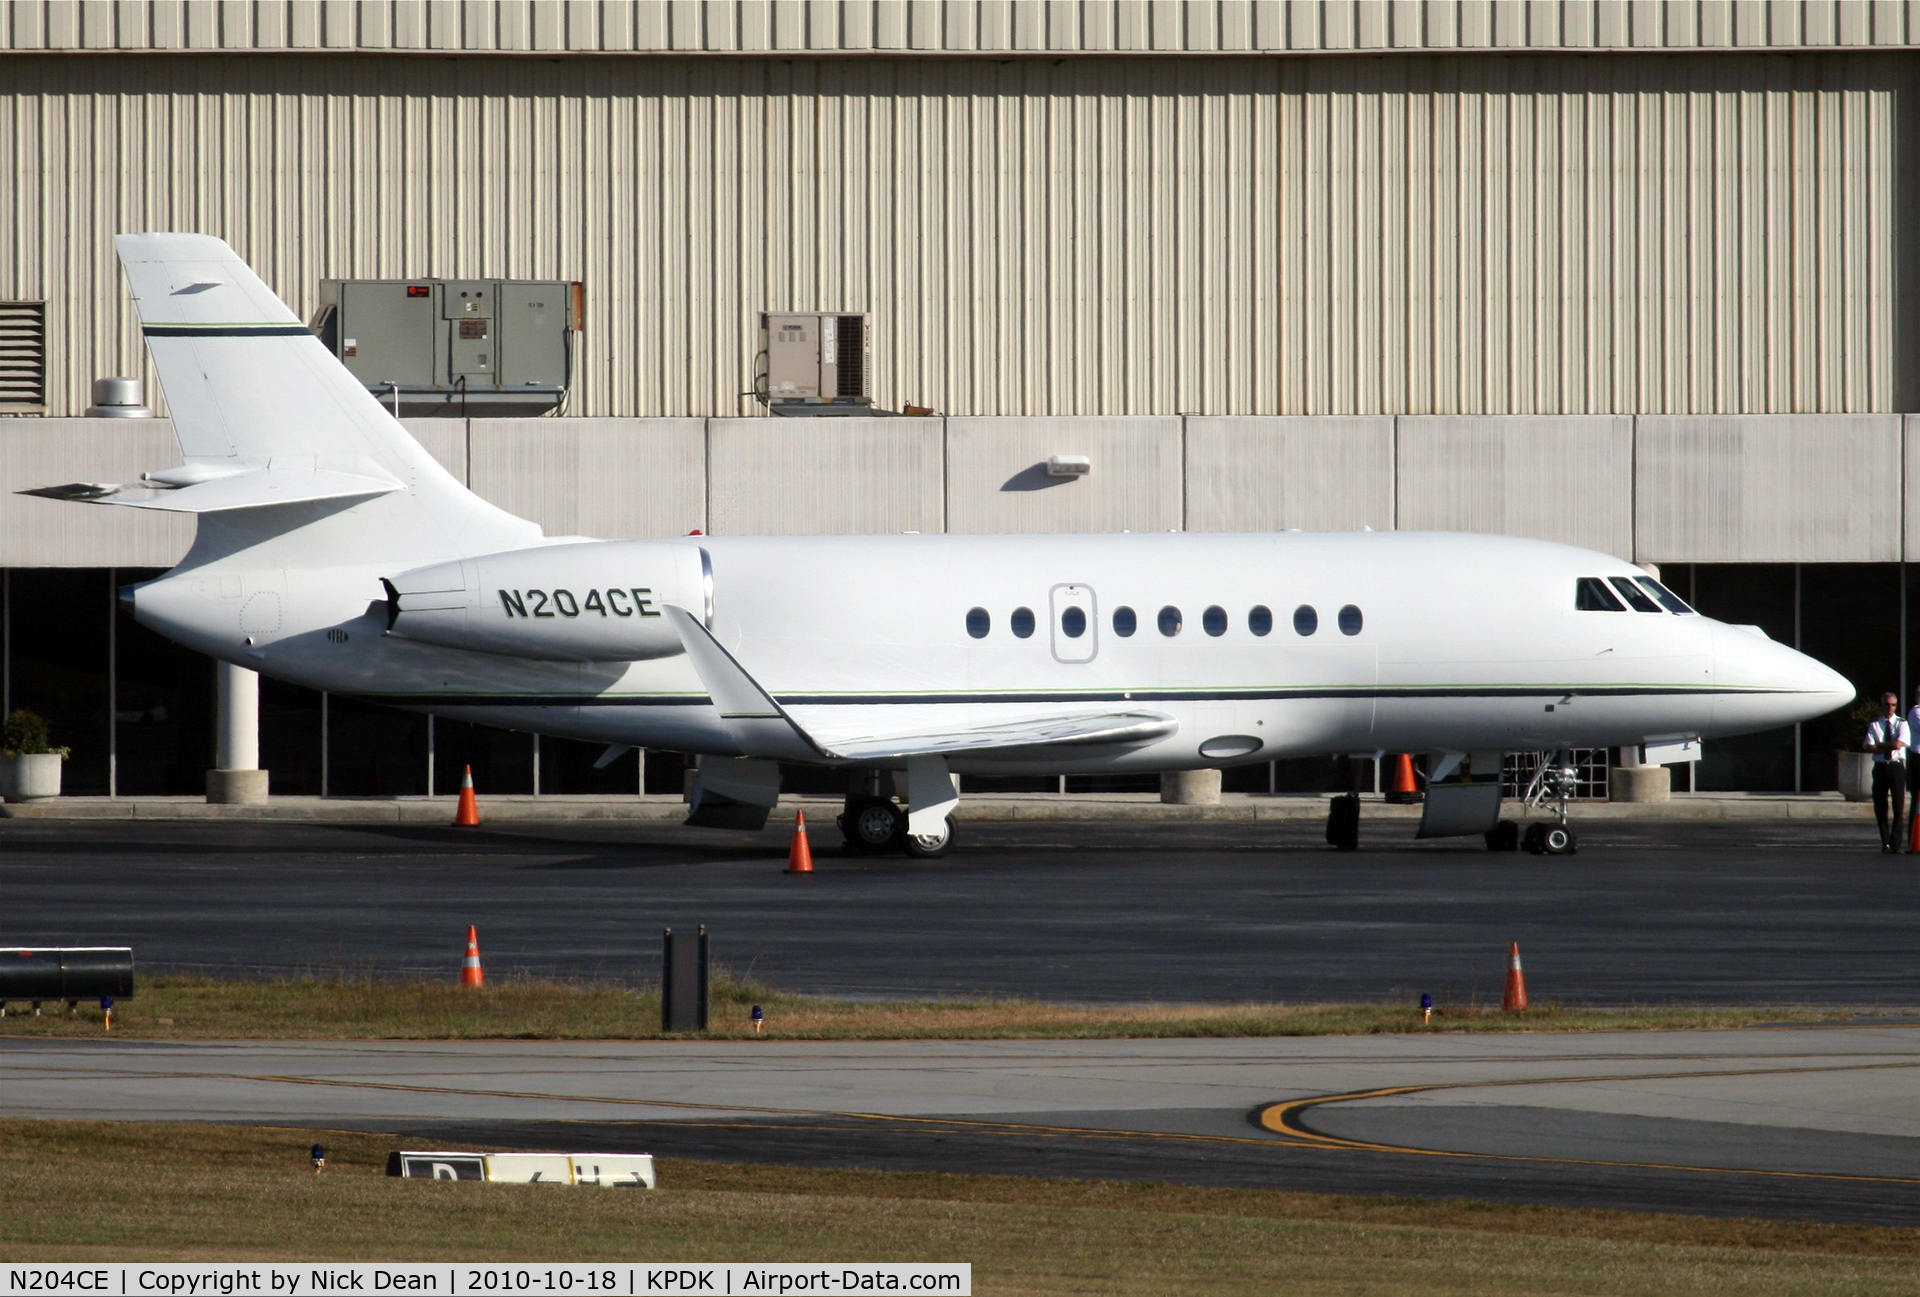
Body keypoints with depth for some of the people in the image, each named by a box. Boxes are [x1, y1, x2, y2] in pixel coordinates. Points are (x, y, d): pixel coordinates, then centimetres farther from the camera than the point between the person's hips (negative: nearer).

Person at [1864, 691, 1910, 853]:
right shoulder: (1874, 725, 9)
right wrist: (1889, 746, -11)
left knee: (1898, 805, -6)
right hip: (1880, 767, 2)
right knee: (1880, 807, 2)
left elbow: (1898, 744, -10)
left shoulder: (1902, 724, 4)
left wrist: (1880, 745, -4)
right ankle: (1885, 842, 9)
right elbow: (1869, 747, -3)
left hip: (1897, 766, -2)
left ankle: (1895, 841, 0)